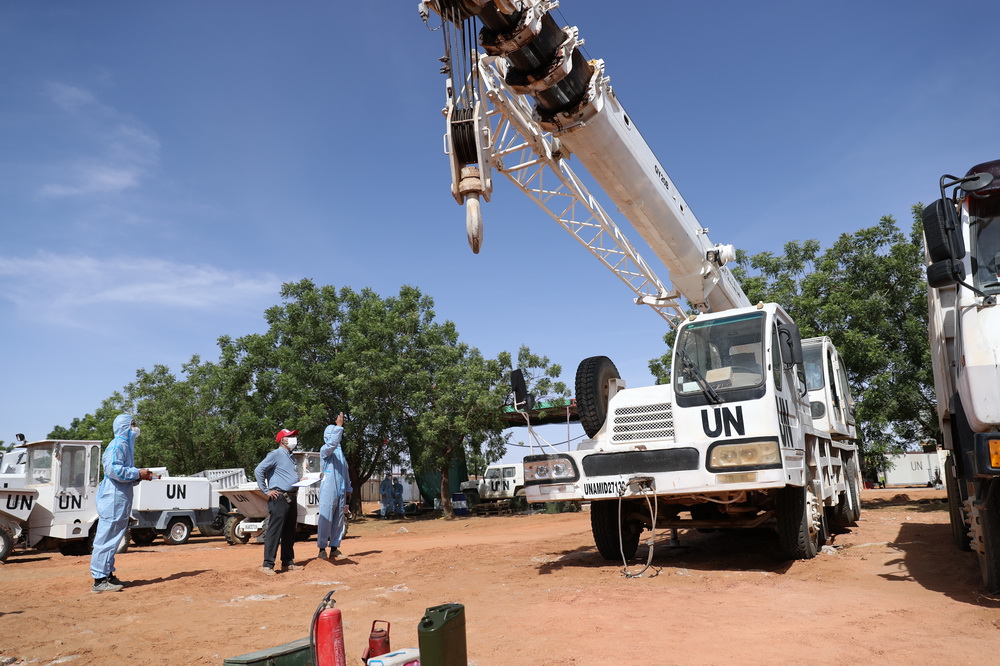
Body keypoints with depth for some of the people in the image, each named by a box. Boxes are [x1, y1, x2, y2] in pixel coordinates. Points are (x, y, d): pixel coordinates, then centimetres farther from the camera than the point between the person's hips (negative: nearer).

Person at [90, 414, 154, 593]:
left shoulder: (126, 445, 19)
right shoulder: (118, 444, -12)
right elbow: (113, 469, -25)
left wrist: (140, 476, 8)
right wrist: (138, 473, -18)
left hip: (120, 499, 11)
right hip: (113, 499, -11)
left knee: (112, 538, 14)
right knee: (107, 537, -7)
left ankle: (107, 575, 22)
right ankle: (99, 580, -4)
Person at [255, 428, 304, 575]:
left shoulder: (290, 457, 20)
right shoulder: (276, 454, -7)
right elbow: (258, 470, -16)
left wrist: (301, 481, 9)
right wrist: (266, 491, -15)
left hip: (291, 498, 9)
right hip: (279, 498, -9)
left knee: (289, 532, 13)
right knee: (274, 531, -9)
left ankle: (287, 562, 22)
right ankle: (267, 565, -6)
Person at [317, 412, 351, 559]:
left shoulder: (341, 452, 19)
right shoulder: (325, 450, -3)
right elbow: (332, 443, -28)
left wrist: (348, 490, 17)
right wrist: (339, 425, -32)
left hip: (341, 492, 7)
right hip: (328, 491, -7)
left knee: (339, 520, 8)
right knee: (325, 519, -6)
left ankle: (334, 547, 14)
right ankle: (322, 548, 1)